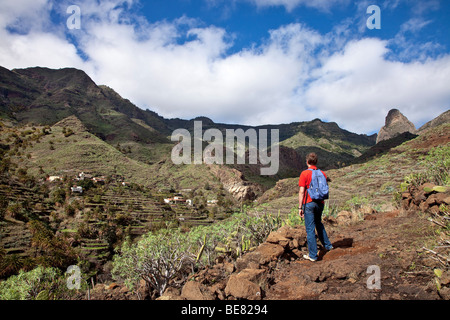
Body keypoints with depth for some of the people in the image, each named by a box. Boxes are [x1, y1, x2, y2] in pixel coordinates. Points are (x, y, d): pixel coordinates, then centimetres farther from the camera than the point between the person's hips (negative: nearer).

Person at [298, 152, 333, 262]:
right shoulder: (322, 174, 5)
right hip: (320, 203, 6)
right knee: (319, 224, 28)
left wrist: (300, 207, -8)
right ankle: (327, 245, 37)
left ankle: (313, 255, 6)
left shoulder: (304, 174, -10)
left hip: (309, 204, -6)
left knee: (310, 229, 1)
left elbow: (301, 192, -13)